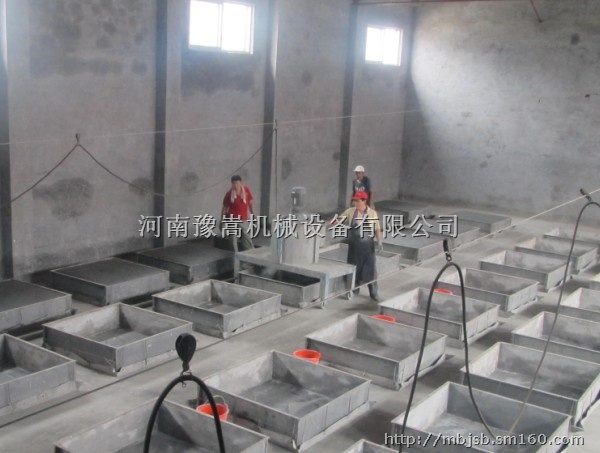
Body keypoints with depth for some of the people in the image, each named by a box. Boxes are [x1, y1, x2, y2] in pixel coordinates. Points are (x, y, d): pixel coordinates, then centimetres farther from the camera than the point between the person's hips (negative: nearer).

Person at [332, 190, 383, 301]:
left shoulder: (372, 213, -6)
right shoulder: (350, 211, -2)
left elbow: (377, 229, -3)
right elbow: (338, 219, 1)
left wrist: (379, 242, -12)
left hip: (368, 245, -2)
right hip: (354, 244, 2)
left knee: (370, 269, 0)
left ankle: (373, 293, 9)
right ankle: (354, 289, 28)